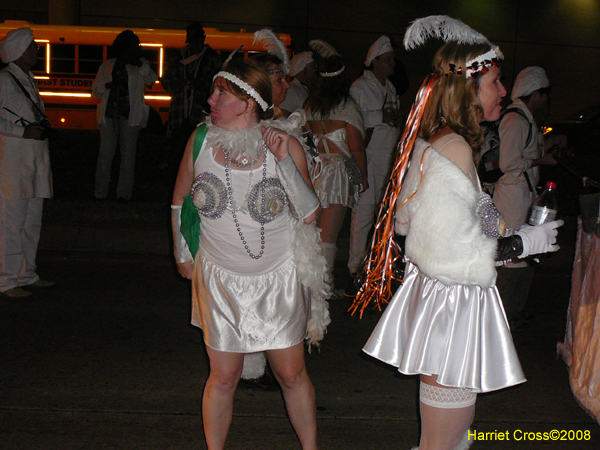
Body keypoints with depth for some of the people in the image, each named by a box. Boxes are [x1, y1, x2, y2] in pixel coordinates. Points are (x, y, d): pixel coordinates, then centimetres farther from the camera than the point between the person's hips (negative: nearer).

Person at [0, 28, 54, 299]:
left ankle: (26, 274, 22)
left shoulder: (28, 79, 18)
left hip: (35, 158, 9)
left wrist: (41, 126, 7)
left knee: (31, 220, 12)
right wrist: (23, 131, -16)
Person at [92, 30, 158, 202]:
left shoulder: (141, 65, 13)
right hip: (109, 113, 0)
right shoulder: (107, 65, 14)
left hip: (130, 115, 0)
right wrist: (107, 85, -7)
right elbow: (95, 91, 13)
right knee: (106, 152, -3)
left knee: (128, 153, -1)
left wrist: (140, 65, -21)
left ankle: (124, 194, 4)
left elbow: (151, 80, -6)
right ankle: (100, 193, 2)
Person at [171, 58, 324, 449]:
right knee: (223, 379, 8)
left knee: (292, 375, 10)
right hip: (221, 281, 1)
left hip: (278, 280, -1)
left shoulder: (285, 144, -10)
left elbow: (310, 214, -14)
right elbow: (180, 202, 10)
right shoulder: (201, 140, -5)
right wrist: (183, 255, 14)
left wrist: (285, 161, -22)